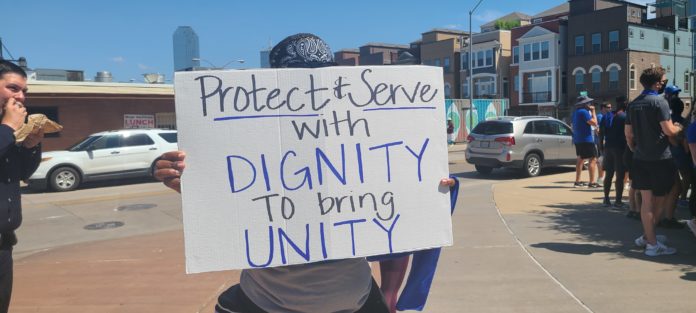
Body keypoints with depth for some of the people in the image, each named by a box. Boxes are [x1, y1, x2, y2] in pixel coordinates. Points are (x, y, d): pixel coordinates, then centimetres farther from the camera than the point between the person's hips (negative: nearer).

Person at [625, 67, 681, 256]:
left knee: (646, 200, 9)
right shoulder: (659, 102, -12)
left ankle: (648, 237, 15)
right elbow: (669, 130, -16)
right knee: (659, 200, 5)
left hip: (640, 159, 6)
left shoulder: (633, 104, 10)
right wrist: (679, 128, 5)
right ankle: (651, 243, 11)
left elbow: (628, 133, 13)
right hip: (660, 158, -6)